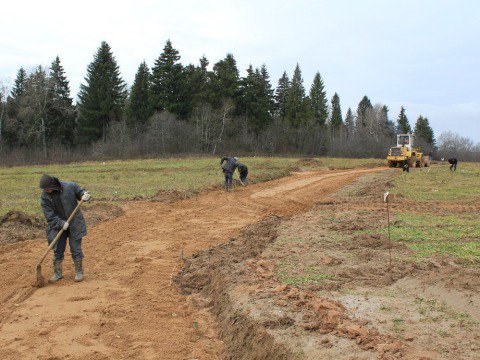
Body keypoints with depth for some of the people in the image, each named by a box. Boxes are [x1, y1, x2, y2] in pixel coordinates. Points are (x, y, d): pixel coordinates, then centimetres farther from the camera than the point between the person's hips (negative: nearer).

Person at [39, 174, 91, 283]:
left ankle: (79, 272, 18)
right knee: (57, 250, 8)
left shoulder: (69, 186, -14)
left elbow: (80, 192, 3)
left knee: (76, 249, 3)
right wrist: (61, 223, -23)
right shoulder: (44, 197, -9)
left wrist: (84, 196, -21)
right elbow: (49, 215, -11)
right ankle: (57, 273, 24)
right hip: (57, 225, 2)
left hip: (74, 224, -2)